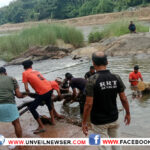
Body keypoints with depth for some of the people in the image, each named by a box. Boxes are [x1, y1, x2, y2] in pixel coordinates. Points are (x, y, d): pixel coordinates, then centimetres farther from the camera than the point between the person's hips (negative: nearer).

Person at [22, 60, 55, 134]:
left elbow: (26, 88, -4)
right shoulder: (35, 71, 20)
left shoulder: (25, 73, 1)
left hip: (43, 92, -7)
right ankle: (52, 120, 43)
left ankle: (41, 127, 8)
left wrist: (28, 92, 17)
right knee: (48, 102, 35)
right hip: (49, 88, 7)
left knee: (31, 108, 5)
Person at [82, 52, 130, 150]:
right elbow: (124, 99, -3)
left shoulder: (92, 80, -19)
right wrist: (128, 113, 13)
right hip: (114, 119, 4)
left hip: (99, 121, -3)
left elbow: (89, 104, -19)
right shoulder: (116, 78, -8)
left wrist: (84, 122, -9)